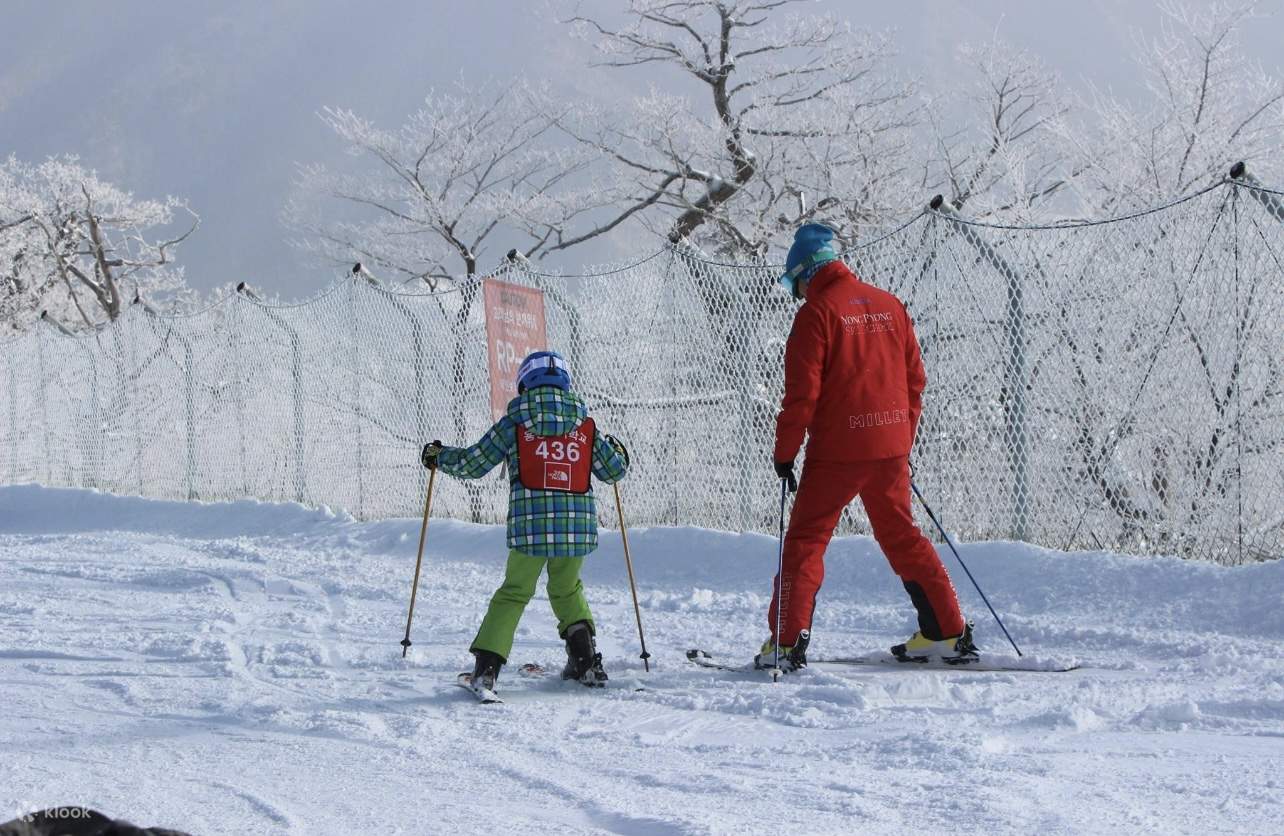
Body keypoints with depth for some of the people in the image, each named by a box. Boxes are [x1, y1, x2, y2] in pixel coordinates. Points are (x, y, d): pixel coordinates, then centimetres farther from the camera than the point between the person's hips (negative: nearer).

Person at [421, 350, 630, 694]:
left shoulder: (514, 423, 1)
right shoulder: (585, 426, 7)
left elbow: (472, 463, 6)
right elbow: (614, 470, 16)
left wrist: (438, 456, 25)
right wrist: (617, 451, 40)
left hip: (530, 528, -2)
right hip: (578, 527, 2)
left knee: (514, 593, 13)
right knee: (567, 590, 25)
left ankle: (486, 667, 3)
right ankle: (586, 662, 15)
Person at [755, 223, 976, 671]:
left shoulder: (817, 312, -9)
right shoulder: (889, 305, 10)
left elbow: (802, 393, -12)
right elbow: (914, 378, 14)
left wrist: (784, 452, -5)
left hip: (837, 450, -6)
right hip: (891, 447, 6)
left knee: (805, 540, 1)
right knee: (902, 536, 17)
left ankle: (787, 642, -6)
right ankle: (948, 633, 17)